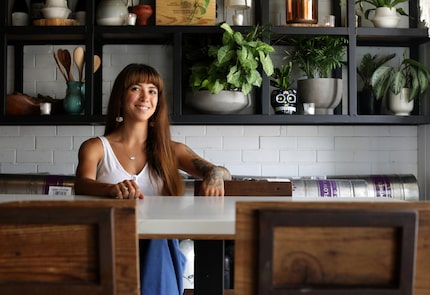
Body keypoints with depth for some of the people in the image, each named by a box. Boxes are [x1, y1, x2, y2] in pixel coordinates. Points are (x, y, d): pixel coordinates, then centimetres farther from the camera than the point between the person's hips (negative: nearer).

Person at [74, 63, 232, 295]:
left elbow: (222, 172, 4)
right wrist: (112, 189, -35)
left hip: (160, 249, 2)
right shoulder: (95, 148, 10)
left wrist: (216, 174, -23)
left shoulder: (171, 150, 17)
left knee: (157, 245, -32)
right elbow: (82, 184, -10)